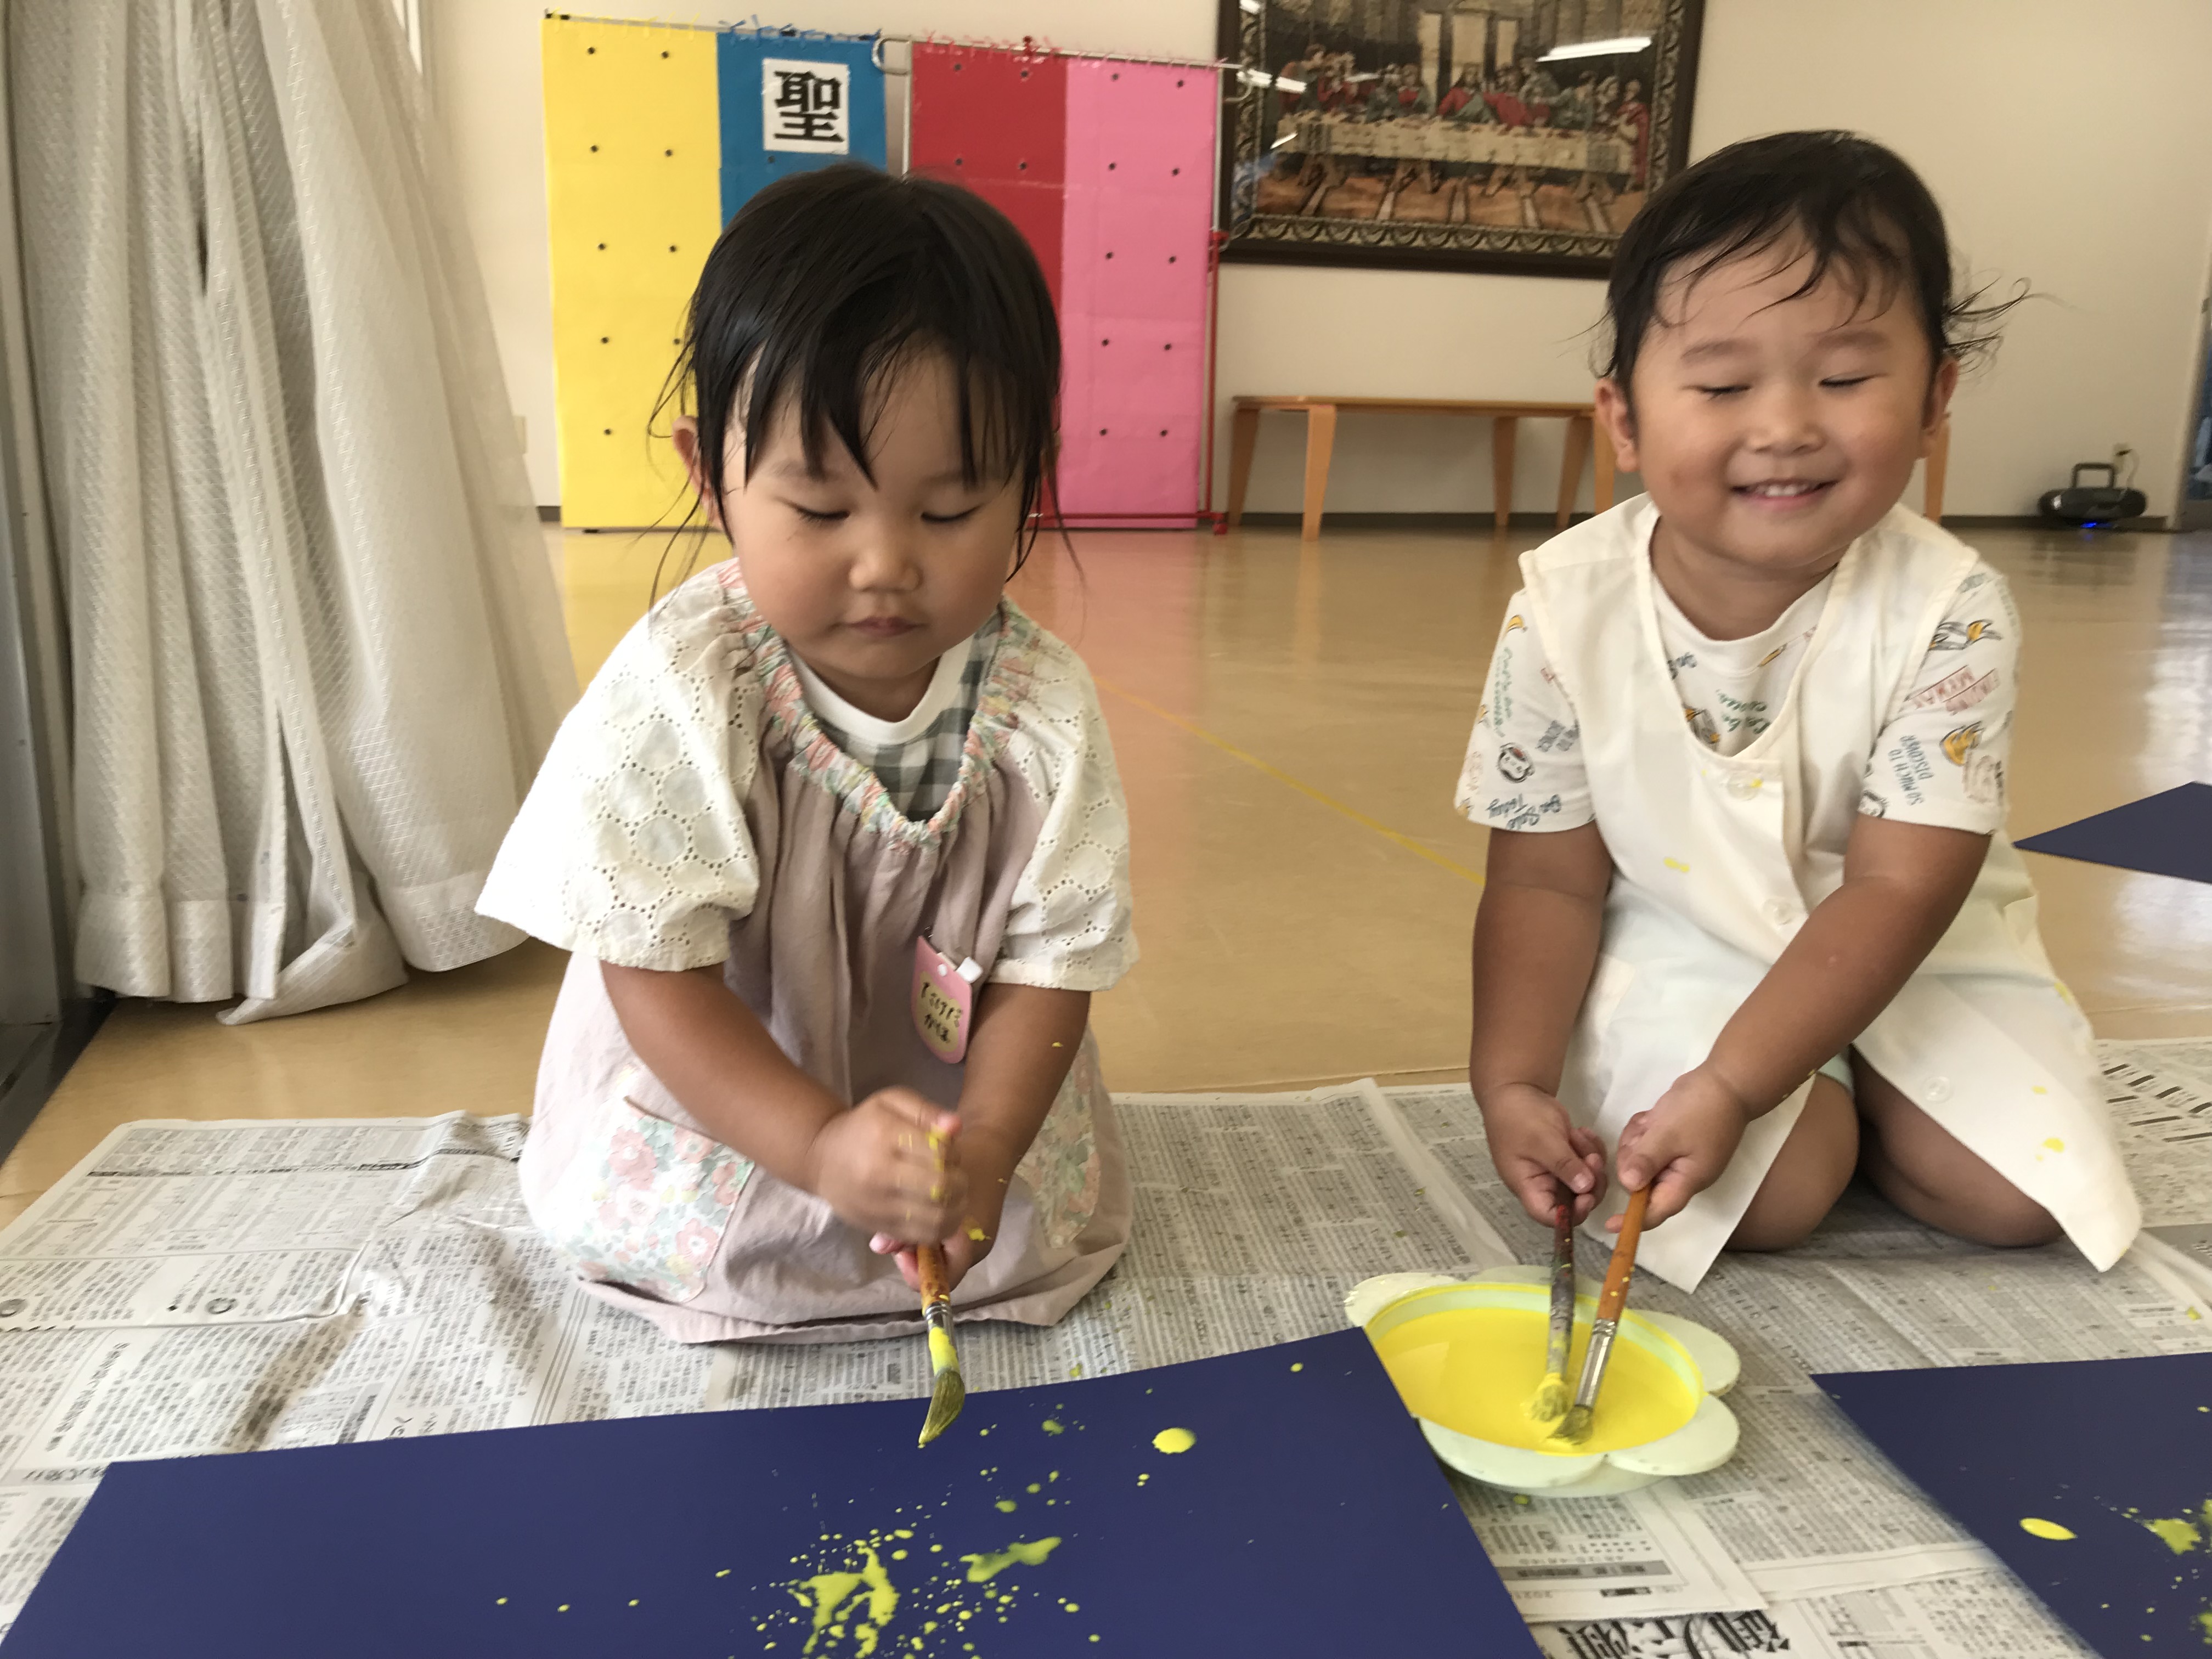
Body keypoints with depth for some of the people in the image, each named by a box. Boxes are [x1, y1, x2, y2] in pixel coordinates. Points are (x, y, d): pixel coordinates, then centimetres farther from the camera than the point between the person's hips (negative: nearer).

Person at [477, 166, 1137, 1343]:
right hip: (714, 1128, -1)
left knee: (1053, 1209, -11)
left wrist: (983, 1154, -29)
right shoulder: (675, 693, -23)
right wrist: (822, 1149, -33)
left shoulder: (1041, 707, -15)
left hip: (967, 1124, 2)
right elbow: (655, 970, -20)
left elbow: (1050, 960, -12)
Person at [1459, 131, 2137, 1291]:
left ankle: (1840, 1091, 20)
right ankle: (1813, 1104, 15)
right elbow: (1547, 880, -13)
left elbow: (1898, 891, -22)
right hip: (1683, 947, -1)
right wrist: (1512, 1084, -25)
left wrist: (1731, 1085, -31)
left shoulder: (1952, 617, -22)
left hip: (1910, 957, 2)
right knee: (1768, 1194, -20)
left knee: (2014, 1193, -10)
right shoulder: (1568, 609, -20)